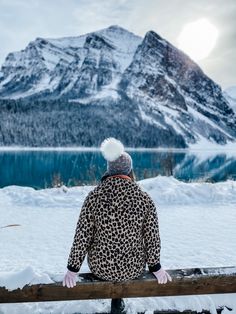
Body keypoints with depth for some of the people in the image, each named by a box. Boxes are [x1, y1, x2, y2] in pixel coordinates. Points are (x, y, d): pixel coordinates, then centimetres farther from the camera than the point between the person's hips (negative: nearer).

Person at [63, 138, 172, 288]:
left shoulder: (94, 196, -17)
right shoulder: (145, 199, -17)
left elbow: (82, 236, -13)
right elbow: (152, 238, -10)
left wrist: (72, 270, 0)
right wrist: (156, 268, 5)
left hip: (100, 267, 0)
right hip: (134, 269, 0)